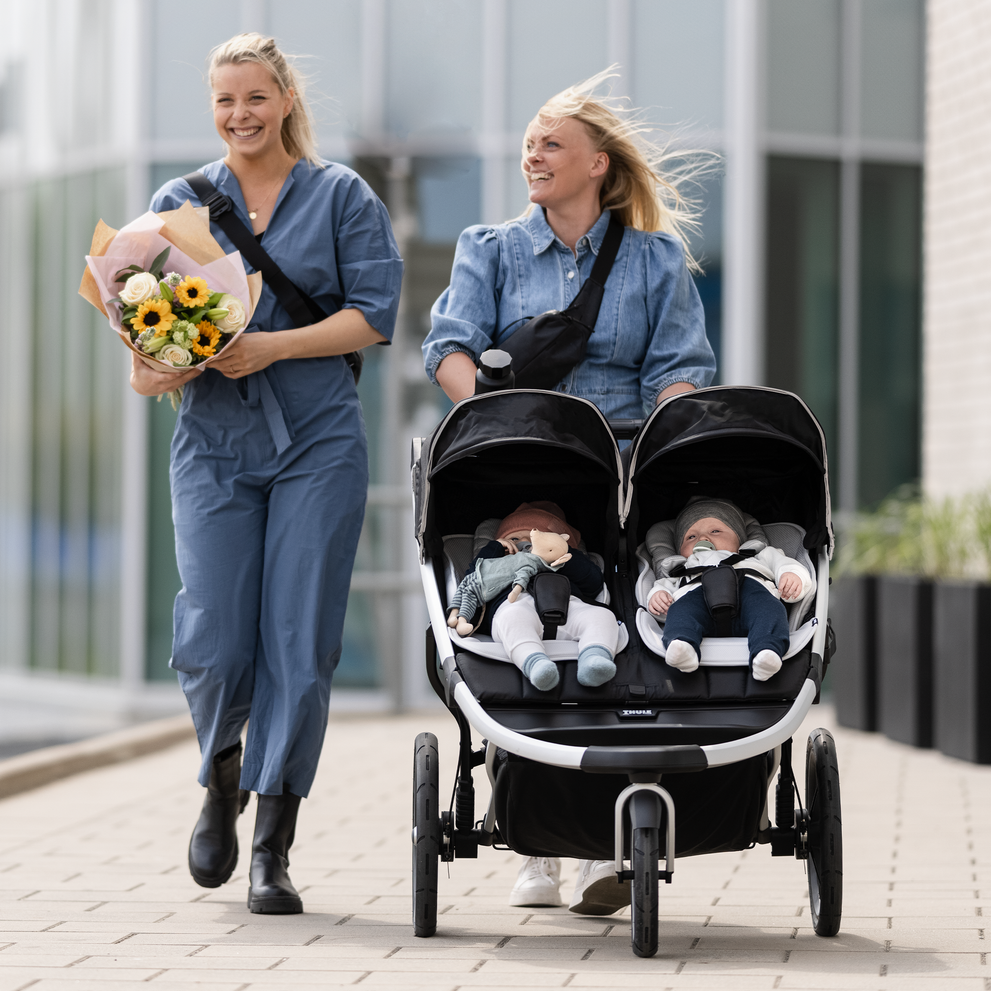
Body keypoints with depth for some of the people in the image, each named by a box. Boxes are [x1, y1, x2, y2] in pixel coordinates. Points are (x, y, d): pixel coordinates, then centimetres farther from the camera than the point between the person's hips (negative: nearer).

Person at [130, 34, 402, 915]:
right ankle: (222, 784, 25)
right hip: (213, 444, 2)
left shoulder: (341, 196, 5)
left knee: (300, 643, -5)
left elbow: (374, 313, -3)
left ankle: (273, 849, 3)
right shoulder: (179, 203, 11)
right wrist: (157, 368, -15)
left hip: (318, 442, -1)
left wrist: (272, 348, -14)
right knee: (212, 643, -7)